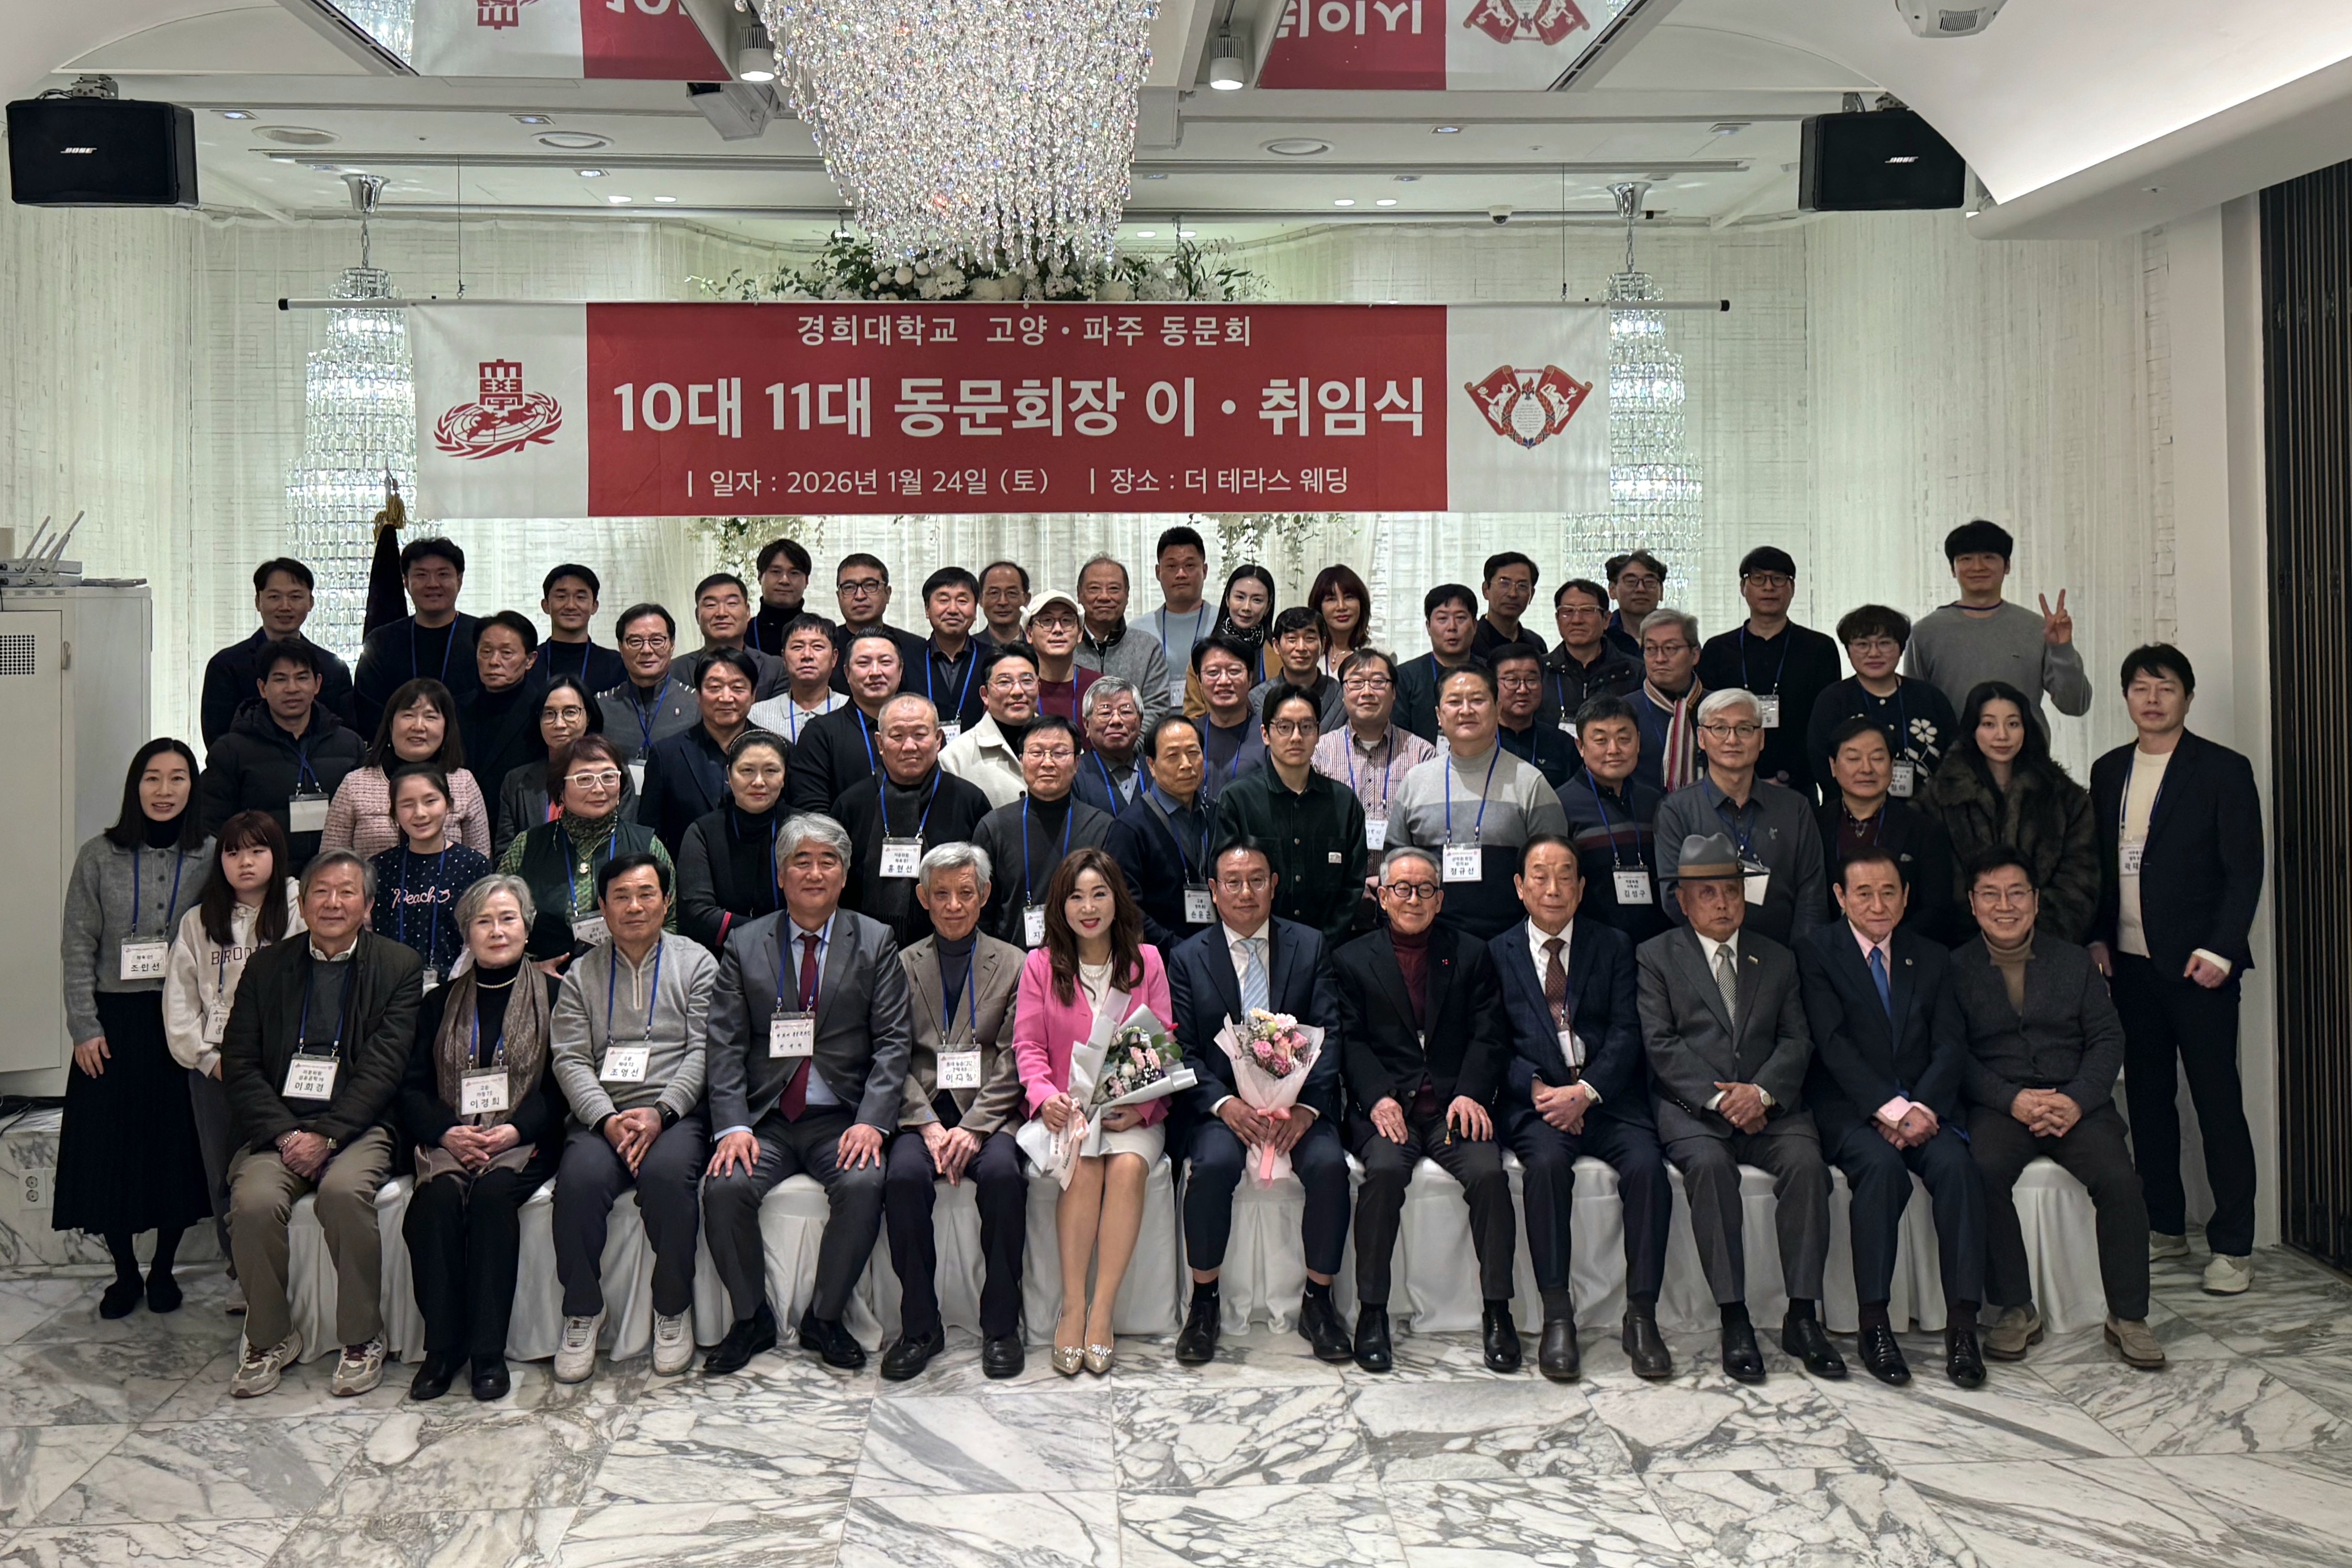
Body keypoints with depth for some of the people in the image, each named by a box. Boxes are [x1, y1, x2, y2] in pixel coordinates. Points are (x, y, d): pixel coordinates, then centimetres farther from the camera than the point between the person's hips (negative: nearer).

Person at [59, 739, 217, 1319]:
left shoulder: (210, 857, 0)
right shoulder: (98, 857, -1)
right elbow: (79, 948, 0)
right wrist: (84, 1027, -6)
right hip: (114, 1020, 0)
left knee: (178, 1145, 5)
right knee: (109, 1150, 4)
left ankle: (163, 1268, 22)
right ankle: (125, 1272, 21)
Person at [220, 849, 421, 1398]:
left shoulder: (399, 966, 4)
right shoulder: (266, 966, 12)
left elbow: (384, 1066, -5)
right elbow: (239, 1063, 5)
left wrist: (326, 1134, -16)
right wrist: (283, 1133, -10)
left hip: (358, 1127, -2)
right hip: (276, 1126, 2)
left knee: (344, 1190, -32)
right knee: (254, 1200, -27)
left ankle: (362, 1339, -14)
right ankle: (270, 1339, -4)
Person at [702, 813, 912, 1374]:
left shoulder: (876, 943, 8)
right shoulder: (744, 944, 10)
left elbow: (893, 1042, 0)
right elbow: (726, 1045, 2)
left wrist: (872, 1121, -15)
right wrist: (733, 1126, -13)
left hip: (842, 1118, -1)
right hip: (764, 1118, 1)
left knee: (864, 1185, -29)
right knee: (726, 1187, -25)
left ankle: (825, 1318, -5)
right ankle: (751, 1319, -1)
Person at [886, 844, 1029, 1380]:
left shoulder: (1013, 964, 11)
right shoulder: (901, 964, 14)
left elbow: (1012, 1061, 2)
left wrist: (973, 1128, -12)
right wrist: (929, 1126, -11)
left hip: (989, 1114, -1)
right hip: (921, 1114, 1)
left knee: (1003, 1174, -32)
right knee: (903, 1176, -30)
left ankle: (1000, 1326, -16)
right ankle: (920, 1326, -14)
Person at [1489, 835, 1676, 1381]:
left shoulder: (1614, 946, 14)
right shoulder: (1498, 953, 13)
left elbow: (1626, 1034, 3)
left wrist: (1585, 1090, -14)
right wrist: (1539, 1090, -13)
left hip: (1607, 1098, 1)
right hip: (1536, 1099, -1)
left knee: (1646, 1164, -28)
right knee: (1547, 1162, -32)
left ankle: (1641, 1316, -19)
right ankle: (1556, 1317, -24)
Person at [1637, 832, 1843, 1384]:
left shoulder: (1777, 959, 19)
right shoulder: (1656, 957, 10)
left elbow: (1796, 1041, 9)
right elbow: (1660, 1044, -1)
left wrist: (1761, 1091, -11)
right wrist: (1718, 1099, -13)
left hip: (1768, 1104, 3)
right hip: (1690, 1105, -2)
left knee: (1806, 1162, -28)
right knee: (1709, 1165, -33)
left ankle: (1802, 1317, -20)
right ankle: (1734, 1320, -26)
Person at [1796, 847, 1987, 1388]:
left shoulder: (1933, 958, 15)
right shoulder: (1817, 949, 4)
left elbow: (1950, 1045, 5)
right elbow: (1832, 1042, -7)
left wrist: (1920, 1108, -14)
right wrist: (1890, 1108, -18)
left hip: (1923, 1106, 3)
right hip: (1850, 1109, -3)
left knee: (1955, 1163, -28)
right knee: (1882, 1166, -32)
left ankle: (1961, 1322, -25)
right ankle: (1874, 1323, -26)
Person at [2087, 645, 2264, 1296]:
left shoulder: (2224, 770, -2)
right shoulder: (2109, 771, 12)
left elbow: (2244, 870, -6)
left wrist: (2217, 951, -13)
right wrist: (2096, 938, 6)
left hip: (2198, 966, -5)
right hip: (2129, 965, 5)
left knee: (2218, 1102, -2)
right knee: (2147, 1097, 10)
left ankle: (2232, 1246, 5)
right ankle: (2165, 1228, 20)